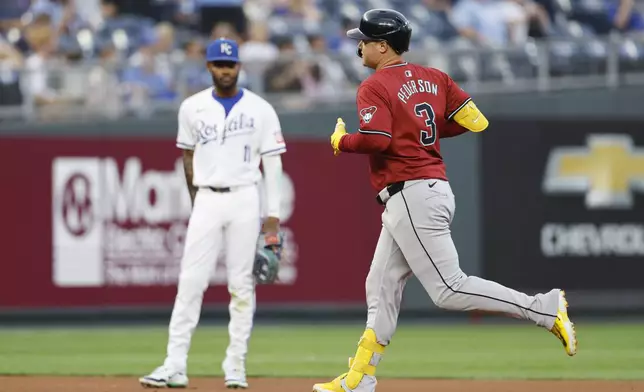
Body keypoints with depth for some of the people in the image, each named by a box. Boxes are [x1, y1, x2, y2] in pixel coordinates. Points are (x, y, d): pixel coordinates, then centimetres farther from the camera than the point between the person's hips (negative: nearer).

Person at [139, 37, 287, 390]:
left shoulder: (260, 110, 0)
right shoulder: (193, 108, 6)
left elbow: (272, 163, -1)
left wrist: (273, 215, -7)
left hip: (245, 200, -1)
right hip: (206, 201, 1)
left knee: (242, 284, 0)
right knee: (190, 281, -5)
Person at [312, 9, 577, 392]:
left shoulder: (375, 87, -10)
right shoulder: (432, 77, 14)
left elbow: (376, 140, -24)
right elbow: (475, 120, 9)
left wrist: (341, 141, -4)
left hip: (412, 197, -10)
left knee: (450, 289, -10)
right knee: (382, 286, 13)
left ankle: (544, 308, -13)